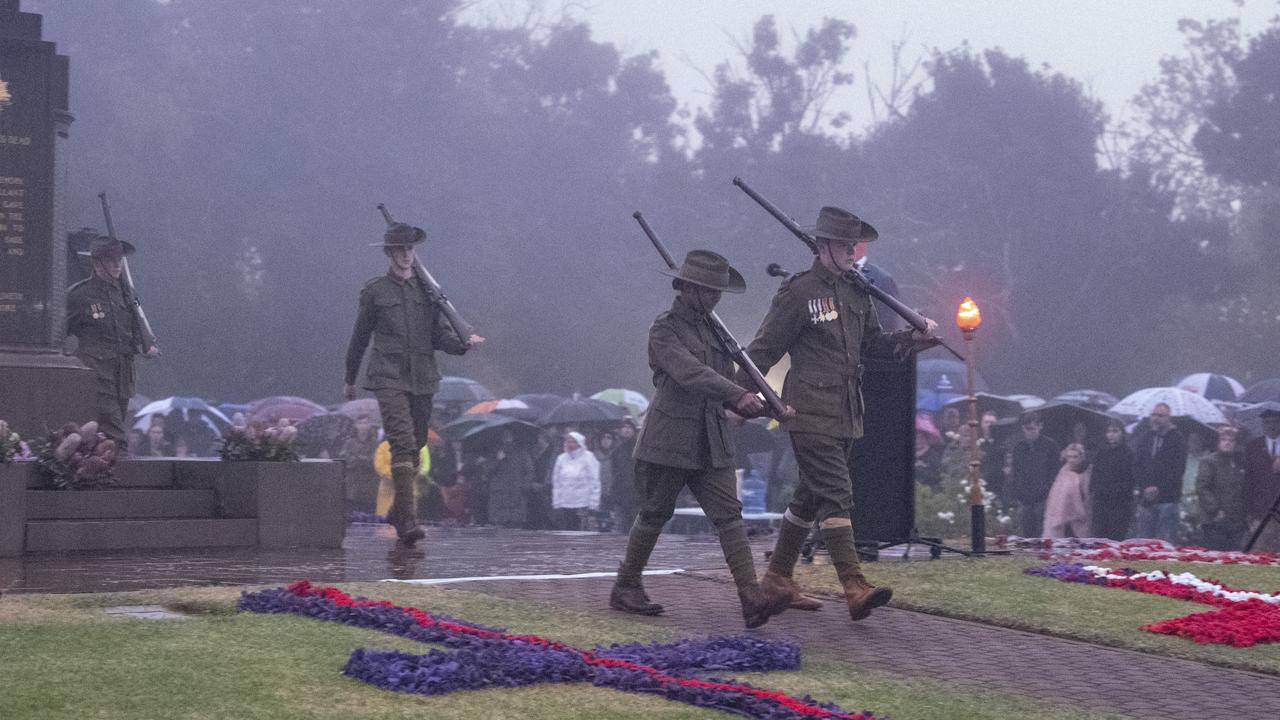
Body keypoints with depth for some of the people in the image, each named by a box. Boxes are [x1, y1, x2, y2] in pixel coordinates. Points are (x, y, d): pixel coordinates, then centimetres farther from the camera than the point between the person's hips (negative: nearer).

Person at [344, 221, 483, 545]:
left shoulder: (427, 290, 10)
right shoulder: (375, 291, 3)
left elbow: (441, 335, 7)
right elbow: (360, 337, 12)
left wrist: (464, 343, -14)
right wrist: (350, 379, 19)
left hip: (422, 380, 4)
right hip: (389, 378, -4)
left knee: (415, 446, 10)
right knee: (402, 443, -17)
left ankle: (398, 511, 28)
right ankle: (408, 521, -22)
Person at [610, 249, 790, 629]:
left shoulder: (712, 328, 14)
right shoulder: (664, 329, -10)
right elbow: (690, 373, -26)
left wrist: (744, 403, 3)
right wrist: (738, 396, -37)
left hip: (712, 444, 6)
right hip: (668, 439, -6)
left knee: (729, 515, -6)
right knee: (654, 515, 6)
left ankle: (752, 598, -16)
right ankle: (626, 587, 23)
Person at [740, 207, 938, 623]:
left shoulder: (857, 292, 14)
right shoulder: (798, 292, -8)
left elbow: (873, 343, 21)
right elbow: (765, 350, -5)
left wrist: (911, 338, 4)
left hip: (847, 415, 8)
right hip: (811, 414, -8)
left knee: (811, 496, 14)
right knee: (836, 495, -15)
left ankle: (777, 578, 25)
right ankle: (854, 588, -23)